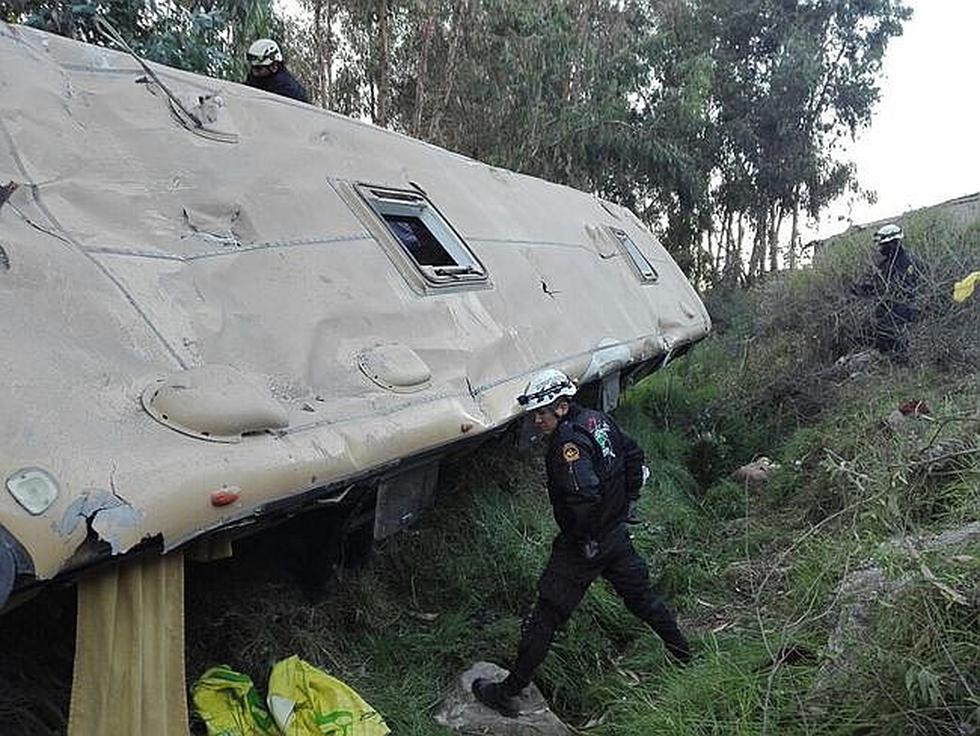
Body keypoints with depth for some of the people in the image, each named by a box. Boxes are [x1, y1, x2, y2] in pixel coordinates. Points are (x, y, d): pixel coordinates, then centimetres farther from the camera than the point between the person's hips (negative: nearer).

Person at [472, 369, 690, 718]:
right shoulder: (598, 419, 1)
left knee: (545, 617, 1)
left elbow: (584, 495, -36)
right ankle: (682, 653, 45)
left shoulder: (568, 442, -26)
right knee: (640, 594, 27)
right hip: (617, 536, 8)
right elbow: (634, 454, 12)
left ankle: (509, 692, 10)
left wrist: (585, 539, -21)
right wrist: (627, 500, 17)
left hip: (584, 547, -8)